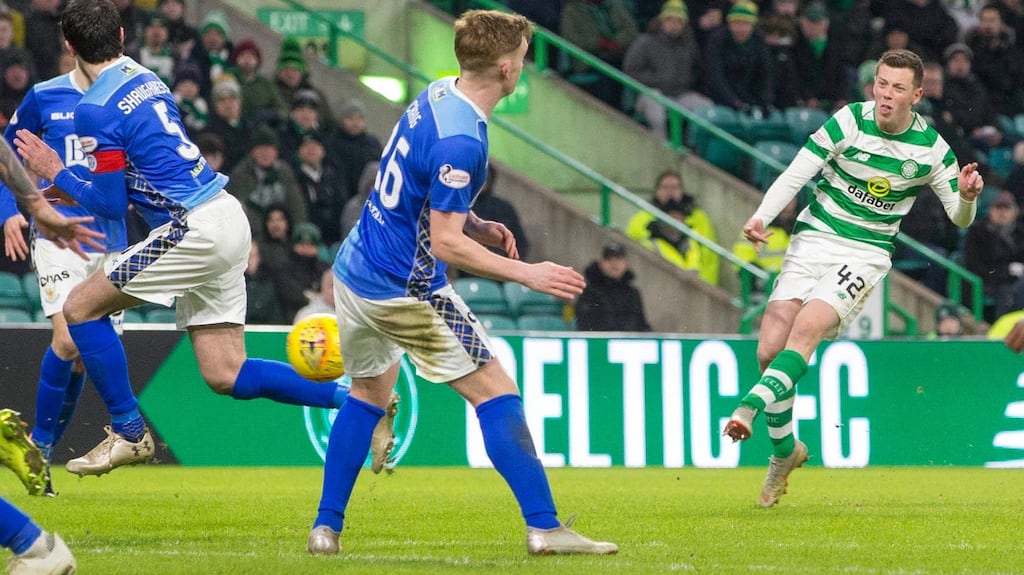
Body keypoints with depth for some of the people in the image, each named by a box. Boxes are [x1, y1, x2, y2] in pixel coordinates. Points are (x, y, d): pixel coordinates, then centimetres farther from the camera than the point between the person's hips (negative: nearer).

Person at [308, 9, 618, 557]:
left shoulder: (437, 94, 3)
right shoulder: (459, 142, -25)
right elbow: (446, 244, -24)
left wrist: (478, 227, 9)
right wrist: (527, 274, -22)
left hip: (353, 271, 9)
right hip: (405, 289, -9)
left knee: (368, 394, 23)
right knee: (495, 391, -1)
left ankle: (326, 527, 19)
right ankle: (543, 527, -4)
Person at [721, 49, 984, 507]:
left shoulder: (930, 147, -4)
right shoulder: (850, 121, -8)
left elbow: (959, 217, 3)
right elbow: (795, 174, -9)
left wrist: (967, 195, -20)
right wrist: (761, 217, -24)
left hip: (867, 252, -1)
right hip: (813, 240, 1)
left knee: (806, 329, -28)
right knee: (769, 348, -8)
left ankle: (750, 408, -38)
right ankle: (784, 448, 12)